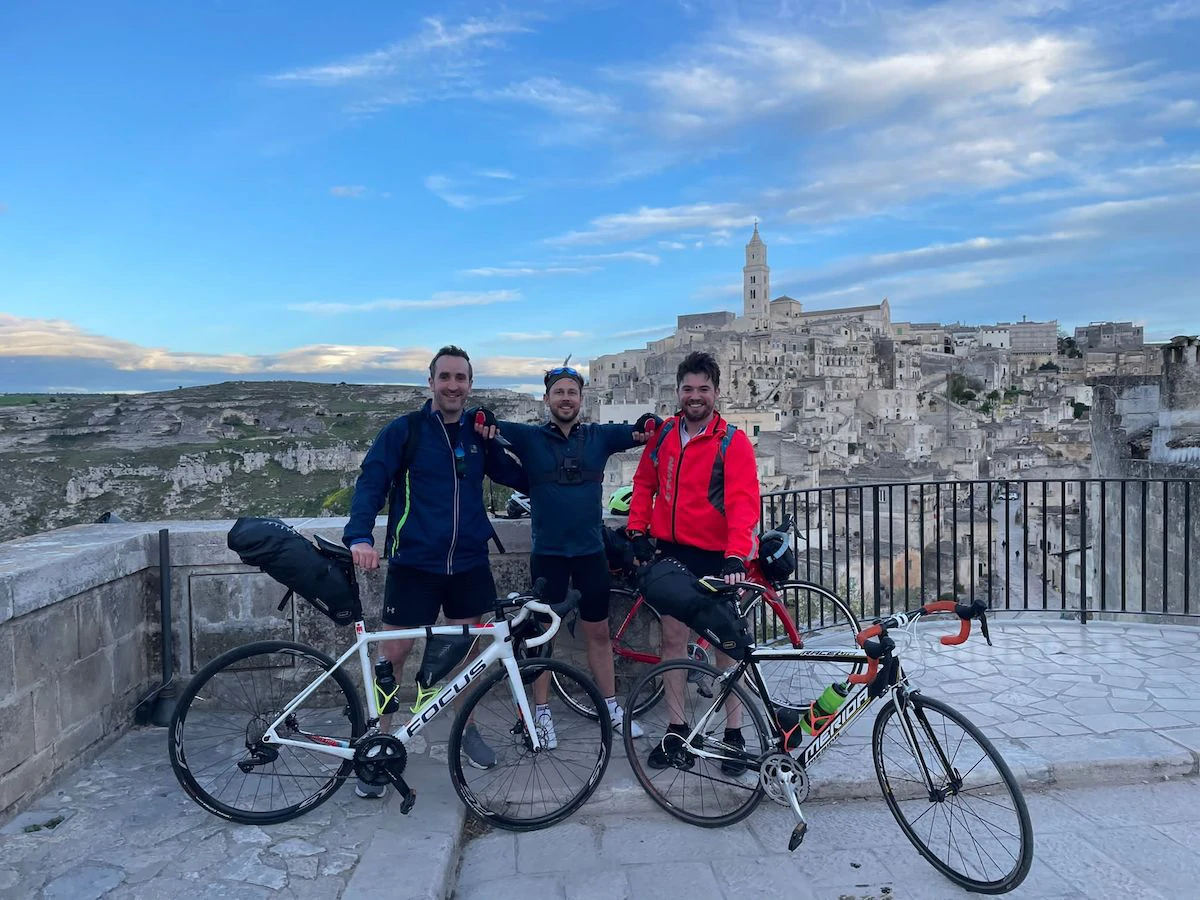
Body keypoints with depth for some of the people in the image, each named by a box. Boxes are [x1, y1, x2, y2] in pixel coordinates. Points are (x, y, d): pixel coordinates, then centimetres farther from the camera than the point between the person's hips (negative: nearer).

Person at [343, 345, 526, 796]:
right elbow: (370, 484, -12)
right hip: (414, 562, -3)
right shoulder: (403, 430, -6)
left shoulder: (479, 433, 5)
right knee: (393, 652, 2)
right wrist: (359, 537, -27)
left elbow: (512, 474, 18)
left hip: (468, 562, 3)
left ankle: (466, 729, 35)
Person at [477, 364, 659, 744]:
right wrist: (484, 422, -33)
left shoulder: (599, 437, 4)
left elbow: (635, 431, -3)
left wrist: (645, 427, -26)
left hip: (591, 551, 2)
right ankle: (541, 711, 23)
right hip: (548, 553, -2)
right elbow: (493, 428, -11)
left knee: (599, 633, 13)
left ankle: (611, 707, 28)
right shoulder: (530, 438, -1)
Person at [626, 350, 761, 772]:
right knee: (672, 638, 9)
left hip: (716, 556, -4)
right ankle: (676, 727, 23)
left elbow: (743, 502, -21)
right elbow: (644, 483, 14)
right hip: (672, 552, 4)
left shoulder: (733, 441, -11)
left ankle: (734, 733, 21)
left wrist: (736, 556, -33)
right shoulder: (663, 434, 3)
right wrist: (638, 530, 4)